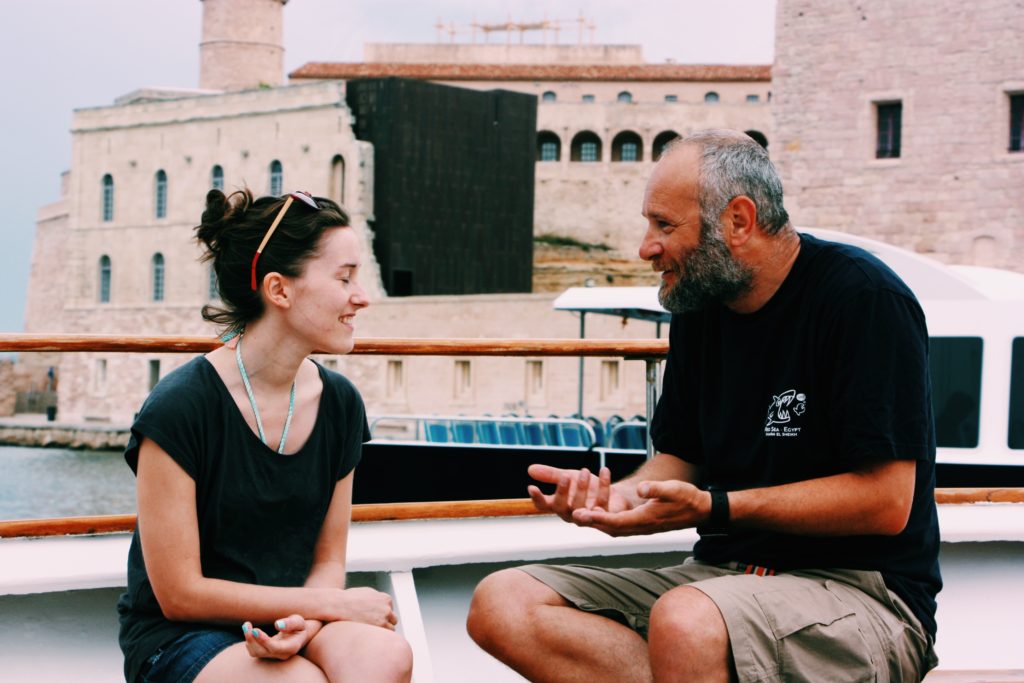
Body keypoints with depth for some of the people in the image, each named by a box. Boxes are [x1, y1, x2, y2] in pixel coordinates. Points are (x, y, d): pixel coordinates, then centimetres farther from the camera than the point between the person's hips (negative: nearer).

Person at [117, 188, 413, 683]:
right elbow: (179, 595, -13)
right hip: (180, 638, -4)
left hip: (283, 623, 4)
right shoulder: (178, 408, -15)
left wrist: (304, 621, -16)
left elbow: (327, 559, 8)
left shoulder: (339, 403, 3)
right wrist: (334, 604, -13)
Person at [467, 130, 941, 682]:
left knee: (685, 622, -41)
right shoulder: (699, 309, 10)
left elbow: (886, 502, -17)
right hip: (723, 572, 8)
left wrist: (714, 508, -20)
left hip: (862, 590, -8)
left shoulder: (863, 299, -12)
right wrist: (616, 494, -6)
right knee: (501, 604, -11)